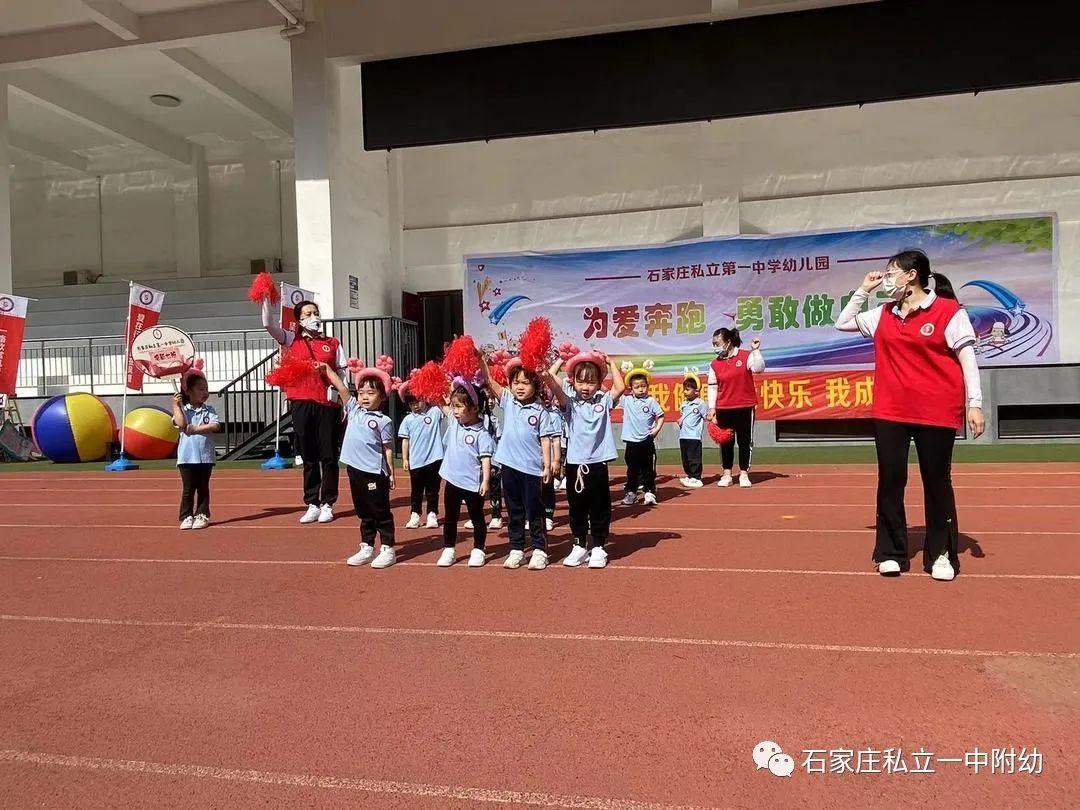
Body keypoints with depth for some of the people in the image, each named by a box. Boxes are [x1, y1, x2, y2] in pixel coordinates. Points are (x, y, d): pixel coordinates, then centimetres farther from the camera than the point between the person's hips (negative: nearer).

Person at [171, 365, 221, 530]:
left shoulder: (209, 410, 5)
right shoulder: (182, 410, 3)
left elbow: (216, 426, -10)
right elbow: (182, 424, -17)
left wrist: (196, 429, -15)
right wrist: (176, 405, -13)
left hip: (205, 457, 1)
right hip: (187, 457, -1)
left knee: (203, 488, 9)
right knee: (188, 489, 4)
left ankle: (202, 515, 17)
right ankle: (186, 516, 11)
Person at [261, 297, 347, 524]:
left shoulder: (332, 343, 12)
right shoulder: (291, 340, 12)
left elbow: (343, 372, 10)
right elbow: (268, 324, -1)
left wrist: (328, 371, -7)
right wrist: (267, 299, -8)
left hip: (328, 403, 0)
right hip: (301, 403, 0)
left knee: (329, 456, 1)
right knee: (308, 457, 6)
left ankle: (327, 504, 10)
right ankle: (312, 504, 13)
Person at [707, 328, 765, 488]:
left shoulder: (746, 356, -4)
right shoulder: (715, 364, 4)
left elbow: (759, 368, -18)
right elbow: (712, 386, 5)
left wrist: (755, 350, -24)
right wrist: (712, 408, 0)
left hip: (745, 408, -3)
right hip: (724, 409, 3)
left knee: (745, 441, 4)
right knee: (726, 442, 8)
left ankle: (744, 474, 14)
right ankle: (727, 475, 16)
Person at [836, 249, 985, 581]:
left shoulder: (949, 311, -5)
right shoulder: (883, 314, 10)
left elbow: (967, 358, -5)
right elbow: (843, 323, 22)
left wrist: (974, 403, -10)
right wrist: (863, 290, 12)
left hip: (937, 413, -4)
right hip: (889, 413, 4)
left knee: (937, 482, 6)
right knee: (890, 481, 5)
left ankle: (941, 555, 18)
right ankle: (890, 553, 15)